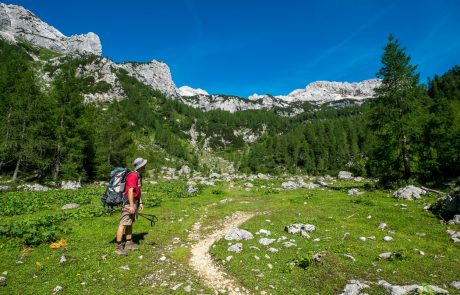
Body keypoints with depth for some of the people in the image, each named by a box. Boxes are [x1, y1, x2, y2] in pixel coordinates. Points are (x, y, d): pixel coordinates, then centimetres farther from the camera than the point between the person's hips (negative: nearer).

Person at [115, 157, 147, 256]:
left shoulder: (139, 175, 13)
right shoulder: (132, 175, -19)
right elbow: (130, 191, -23)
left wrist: (140, 203, 18)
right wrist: (131, 205, -25)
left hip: (134, 202, 10)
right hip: (128, 202, -10)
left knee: (130, 223, 15)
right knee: (123, 224, -5)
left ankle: (129, 243, 24)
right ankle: (118, 247, 0)